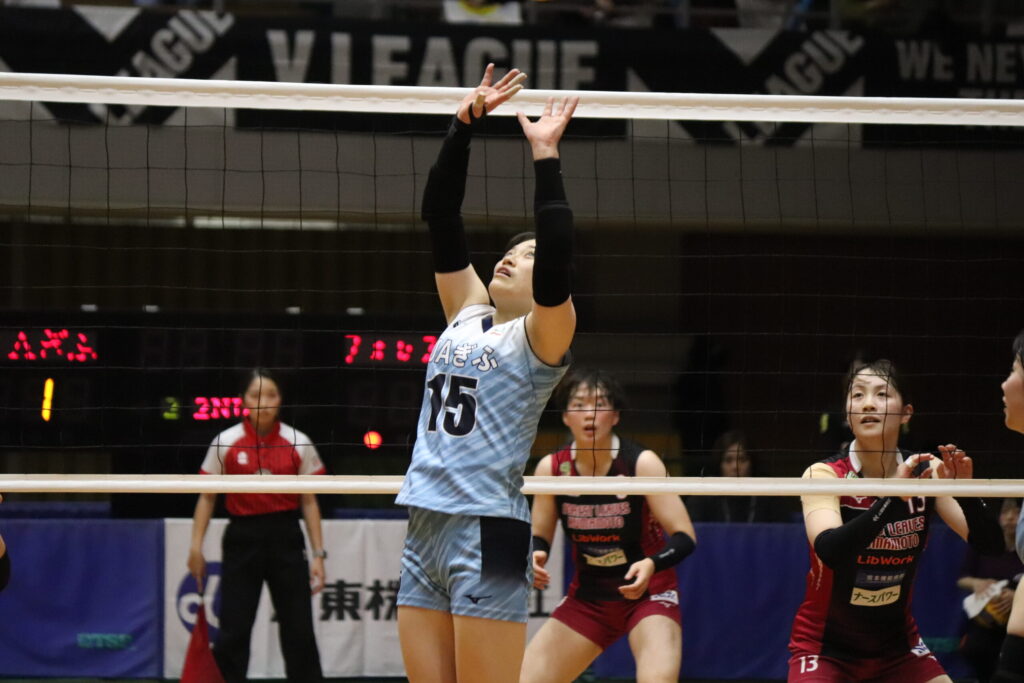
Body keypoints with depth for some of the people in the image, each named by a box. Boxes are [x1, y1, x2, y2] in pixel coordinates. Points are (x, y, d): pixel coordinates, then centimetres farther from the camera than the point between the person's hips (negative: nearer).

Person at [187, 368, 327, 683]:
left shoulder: (299, 444, 0)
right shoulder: (225, 443, -1)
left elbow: (309, 503, 5)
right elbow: (207, 497, 7)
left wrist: (318, 554, 2)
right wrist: (196, 546, 0)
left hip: (285, 539, 0)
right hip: (243, 537, 0)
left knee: (299, 632, 2)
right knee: (232, 632, -1)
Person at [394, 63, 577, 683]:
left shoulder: (542, 335, -1)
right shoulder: (467, 315, 16)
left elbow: (557, 258, -19)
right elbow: (441, 216, 13)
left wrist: (546, 155, -17)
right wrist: (465, 126, 5)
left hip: (488, 533, -7)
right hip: (425, 534, 7)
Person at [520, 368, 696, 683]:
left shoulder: (642, 463, -18)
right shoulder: (551, 467, -8)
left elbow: (685, 537, -18)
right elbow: (539, 537, 4)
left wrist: (652, 565, -37)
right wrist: (534, 556, -20)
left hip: (647, 592, -4)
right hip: (587, 597, 4)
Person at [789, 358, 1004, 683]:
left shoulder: (926, 472, -8)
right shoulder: (824, 474, -17)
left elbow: (989, 544, -14)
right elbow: (829, 551, -35)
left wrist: (964, 491, -33)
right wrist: (893, 495, -46)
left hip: (897, 644, 4)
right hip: (825, 646, -4)